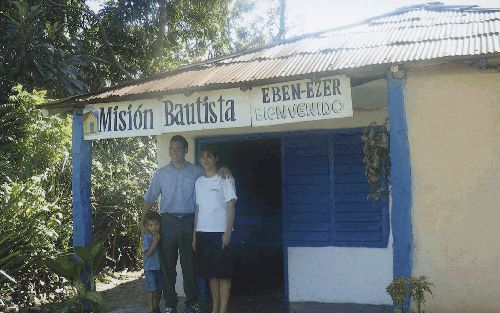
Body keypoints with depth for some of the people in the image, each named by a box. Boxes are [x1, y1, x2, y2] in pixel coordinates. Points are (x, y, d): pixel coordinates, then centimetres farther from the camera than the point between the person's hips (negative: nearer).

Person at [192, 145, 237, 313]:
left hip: (220, 231, -5)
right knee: (211, 273, 9)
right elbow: (198, 209, 14)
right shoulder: (199, 182, 13)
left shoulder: (224, 179, -2)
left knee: (223, 273, -3)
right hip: (203, 232, 5)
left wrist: (228, 231, -14)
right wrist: (195, 233, 10)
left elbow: (231, 206, -5)